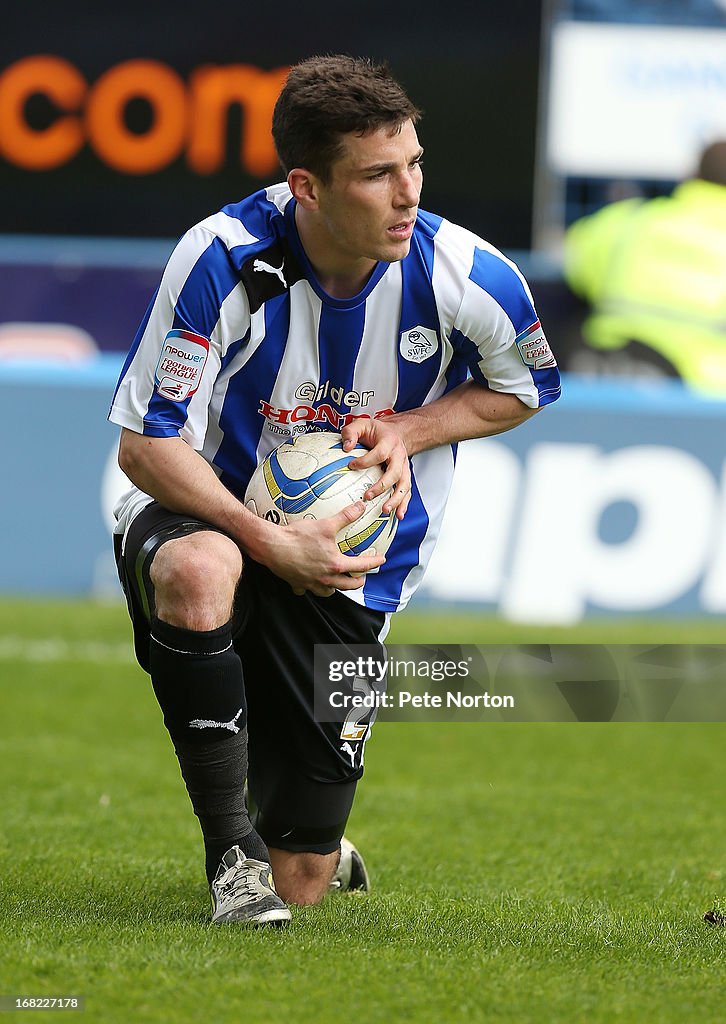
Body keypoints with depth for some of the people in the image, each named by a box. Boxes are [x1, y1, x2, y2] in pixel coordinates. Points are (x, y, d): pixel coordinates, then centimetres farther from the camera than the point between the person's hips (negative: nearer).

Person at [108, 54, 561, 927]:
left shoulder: (467, 279, -16)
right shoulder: (222, 259, -23)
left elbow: (521, 389, 6)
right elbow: (146, 443, -17)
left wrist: (406, 431, -13)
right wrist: (267, 541, -29)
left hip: (350, 567, 2)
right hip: (215, 517, -2)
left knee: (300, 886, 0)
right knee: (198, 571, -43)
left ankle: (309, 844, 43)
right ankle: (232, 849, -24)